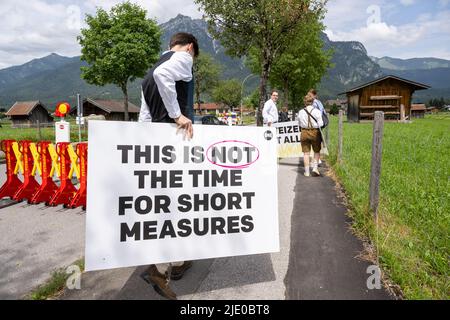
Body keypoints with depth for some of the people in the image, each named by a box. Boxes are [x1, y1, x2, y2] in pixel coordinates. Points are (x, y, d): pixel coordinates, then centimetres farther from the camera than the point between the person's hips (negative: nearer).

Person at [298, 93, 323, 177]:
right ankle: (315, 167, 5)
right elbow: (320, 124, -9)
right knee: (317, 151, 17)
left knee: (306, 153, 7)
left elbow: (300, 123, 3)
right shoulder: (317, 111, -9)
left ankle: (307, 172, 11)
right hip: (315, 132, -1)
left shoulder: (301, 112, -4)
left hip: (304, 132, 1)